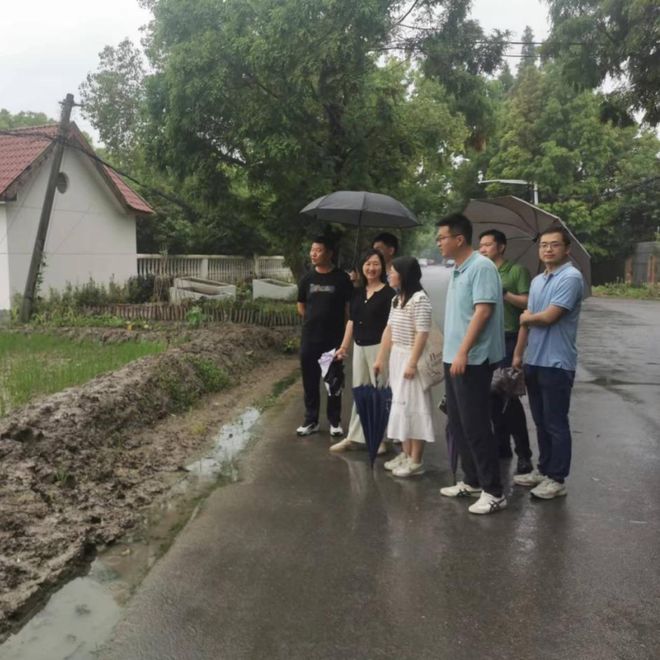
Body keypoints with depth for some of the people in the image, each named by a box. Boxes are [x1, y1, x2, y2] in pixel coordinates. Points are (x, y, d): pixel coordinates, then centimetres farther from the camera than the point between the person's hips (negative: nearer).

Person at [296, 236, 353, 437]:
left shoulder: (341, 278, -6)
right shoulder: (307, 278, 5)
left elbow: (349, 308, -1)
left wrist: (333, 323, 2)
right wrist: (314, 320, 10)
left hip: (334, 339, -3)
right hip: (309, 338, 3)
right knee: (310, 381, 8)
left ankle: (335, 421, 19)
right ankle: (311, 420, 20)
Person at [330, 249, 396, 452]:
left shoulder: (388, 293, -7)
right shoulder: (358, 293, 11)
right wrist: (344, 346, 13)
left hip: (378, 347, -6)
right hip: (359, 347, 6)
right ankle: (353, 437, 21)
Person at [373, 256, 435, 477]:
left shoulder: (419, 299, -15)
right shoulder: (396, 299, 13)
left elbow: (422, 334, -20)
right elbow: (389, 330, 15)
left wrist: (412, 362, -22)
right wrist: (380, 358, 14)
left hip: (411, 357, -9)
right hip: (396, 356, 9)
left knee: (413, 405, -5)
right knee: (401, 404, 13)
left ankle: (416, 461, 2)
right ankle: (405, 454, 23)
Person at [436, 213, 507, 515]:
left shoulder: (482, 267, -14)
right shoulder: (457, 270, 14)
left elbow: (483, 311, -21)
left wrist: (463, 352, -24)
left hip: (472, 360, -9)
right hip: (454, 358, 10)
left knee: (475, 426, -5)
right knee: (458, 424, 14)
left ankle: (493, 491, 5)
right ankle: (472, 481, 25)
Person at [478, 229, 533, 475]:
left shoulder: (517, 271, -1)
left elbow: (527, 302, -11)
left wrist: (504, 293, -15)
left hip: (508, 339, -6)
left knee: (509, 396, -9)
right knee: (492, 395, 9)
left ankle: (524, 454, -1)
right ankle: (501, 445, 21)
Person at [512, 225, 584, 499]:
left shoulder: (571, 277, -13)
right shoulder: (537, 281, 13)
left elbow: (548, 317, -20)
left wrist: (526, 317, 0)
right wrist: (518, 354, 13)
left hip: (557, 364, -8)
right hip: (534, 361, 8)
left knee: (556, 424, 1)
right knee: (541, 422, 16)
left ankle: (557, 479, 11)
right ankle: (543, 470, 27)